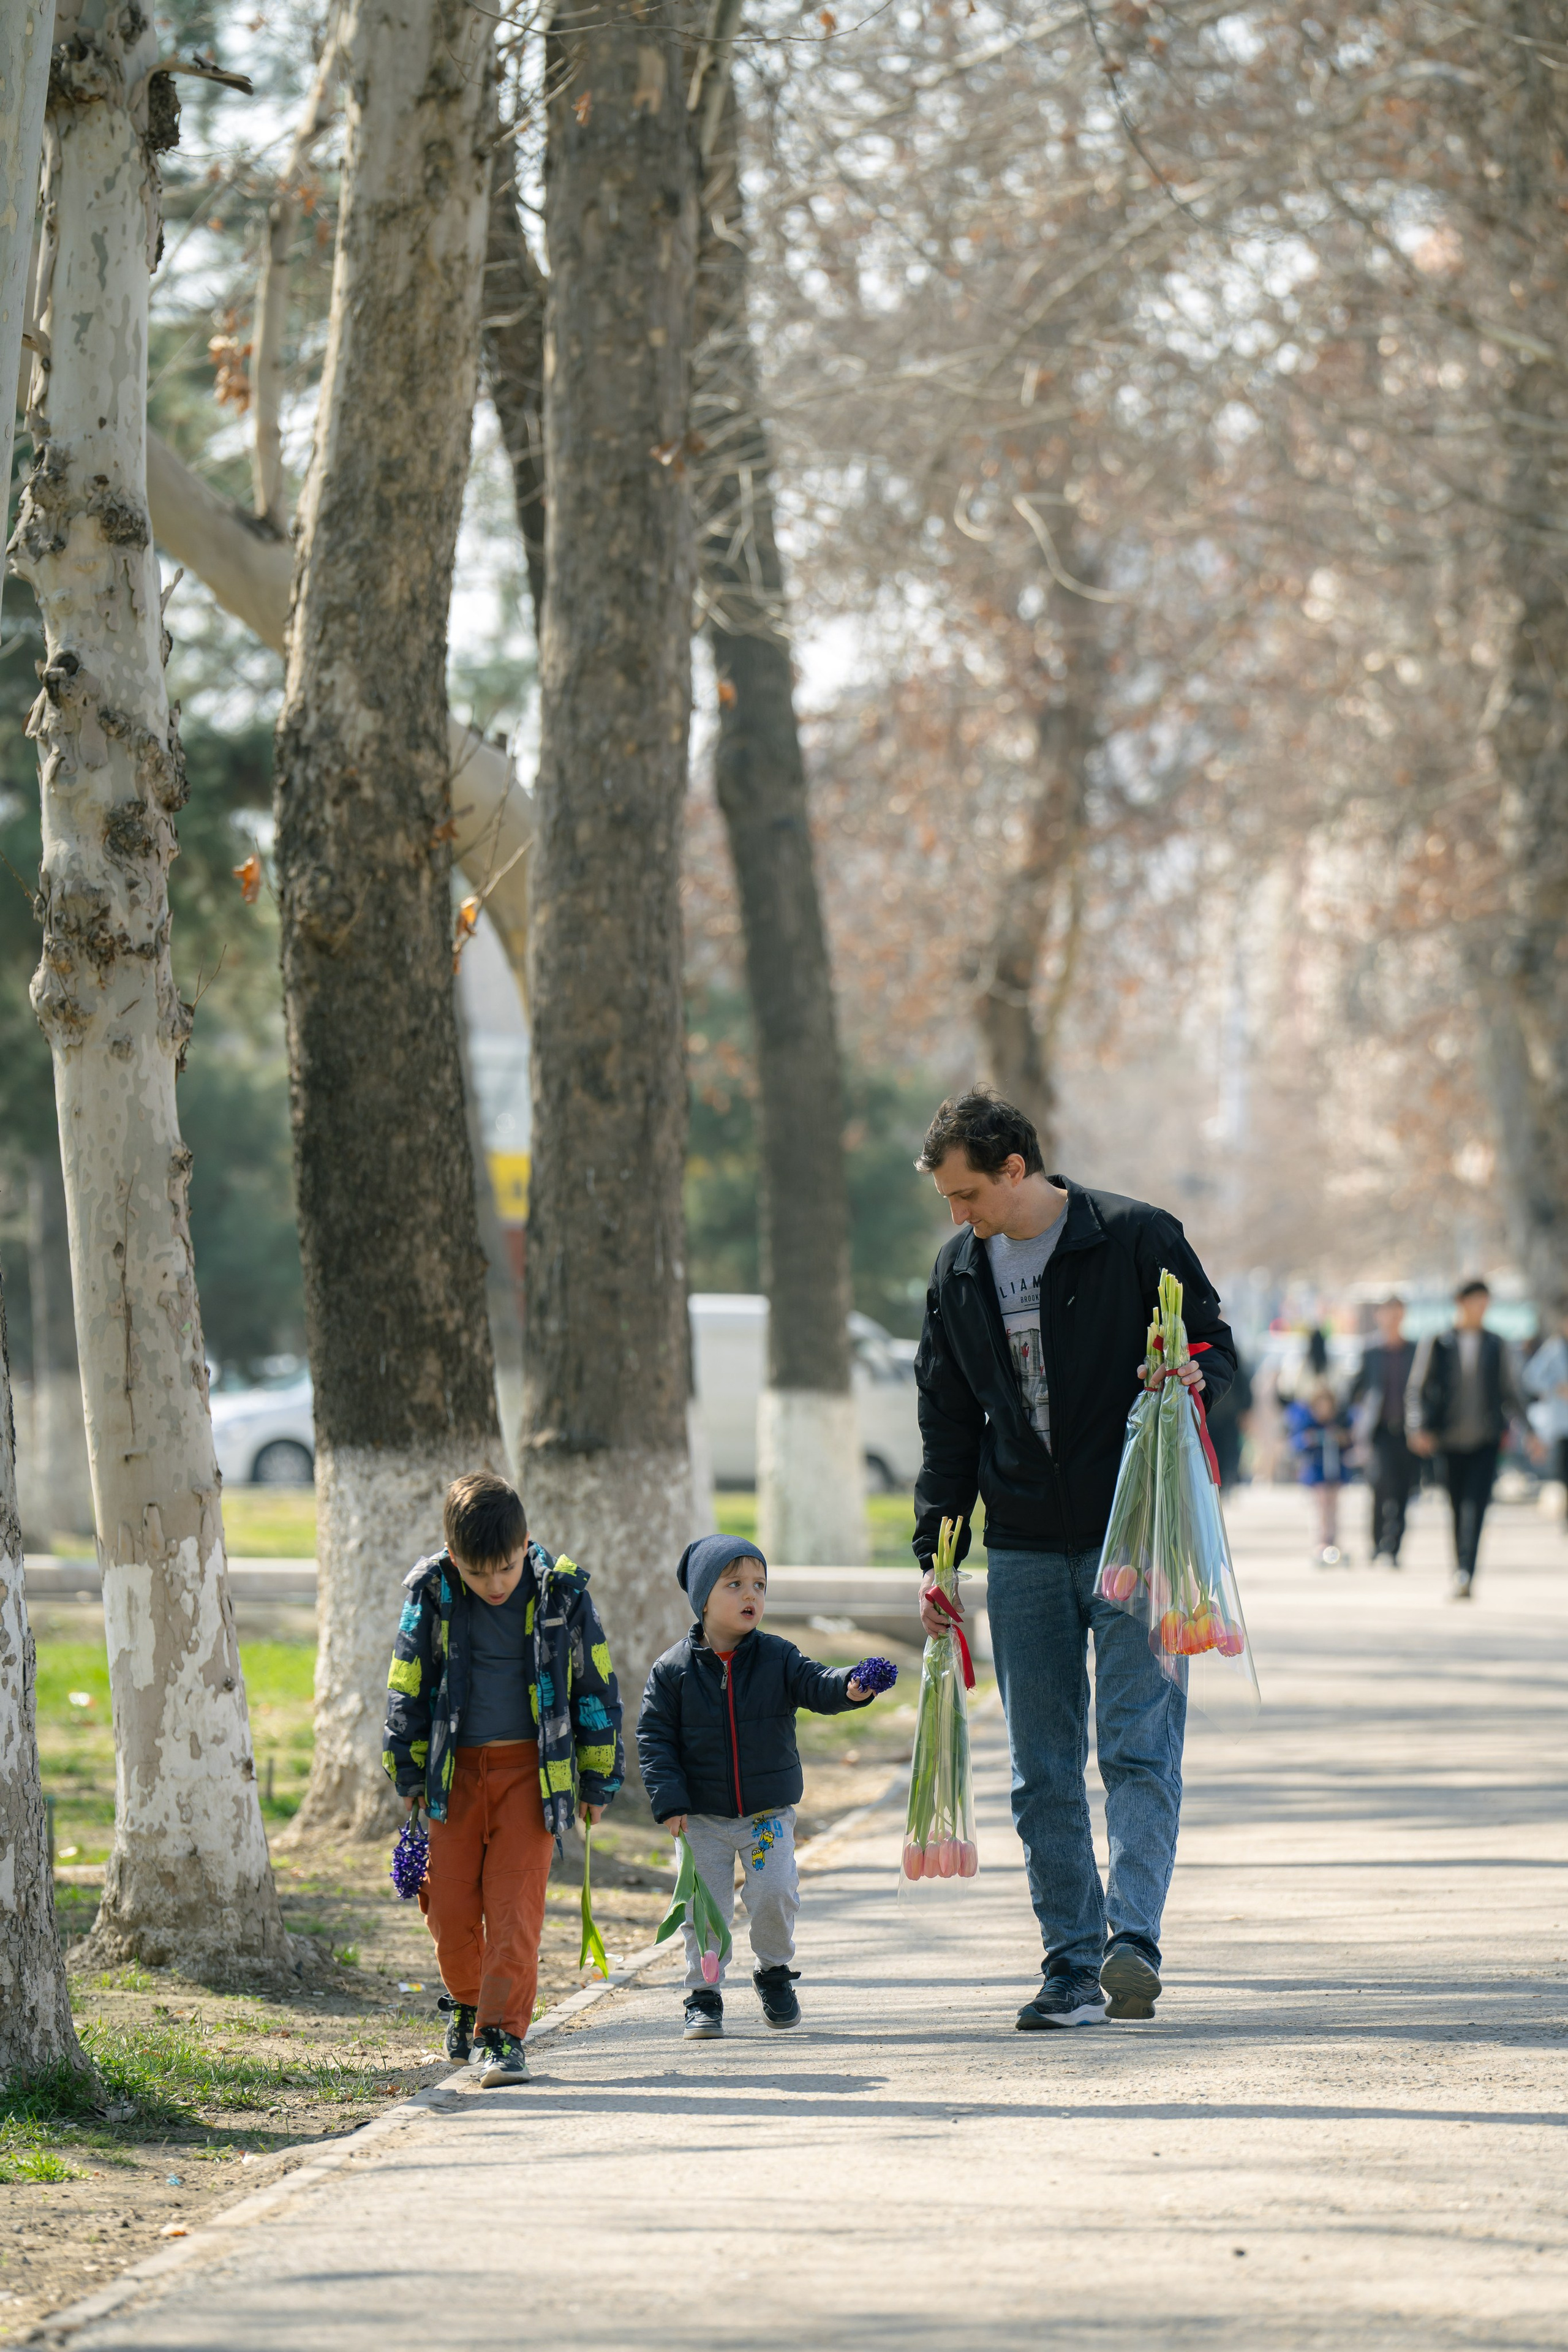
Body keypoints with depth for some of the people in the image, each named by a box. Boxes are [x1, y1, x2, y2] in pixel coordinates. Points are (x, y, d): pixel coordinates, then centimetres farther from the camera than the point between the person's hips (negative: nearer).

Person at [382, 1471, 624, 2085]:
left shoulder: (560, 1594, -6)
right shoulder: (431, 1595, -4)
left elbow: (595, 1686, 4)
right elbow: (408, 1686, 8)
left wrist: (598, 1780, 7)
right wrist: (409, 1772, 8)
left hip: (531, 1769, -2)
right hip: (456, 1769, 2)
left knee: (515, 1906, -10)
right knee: (450, 1907, 4)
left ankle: (503, 2033, -7)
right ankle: (467, 2002, 30)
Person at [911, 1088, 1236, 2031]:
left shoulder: (1139, 1238, -5)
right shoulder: (959, 1271, 10)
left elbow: (1217, 1348, 2)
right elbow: (948, 1421, 16)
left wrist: (1195, 1376, -22)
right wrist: (935, 1551, 10)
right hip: (1024, 1554, 5)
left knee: (1140, 1747, -12)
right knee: (1044, 1775, 3)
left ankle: (1134, 1939, -19)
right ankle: (1074, 1966, 6)